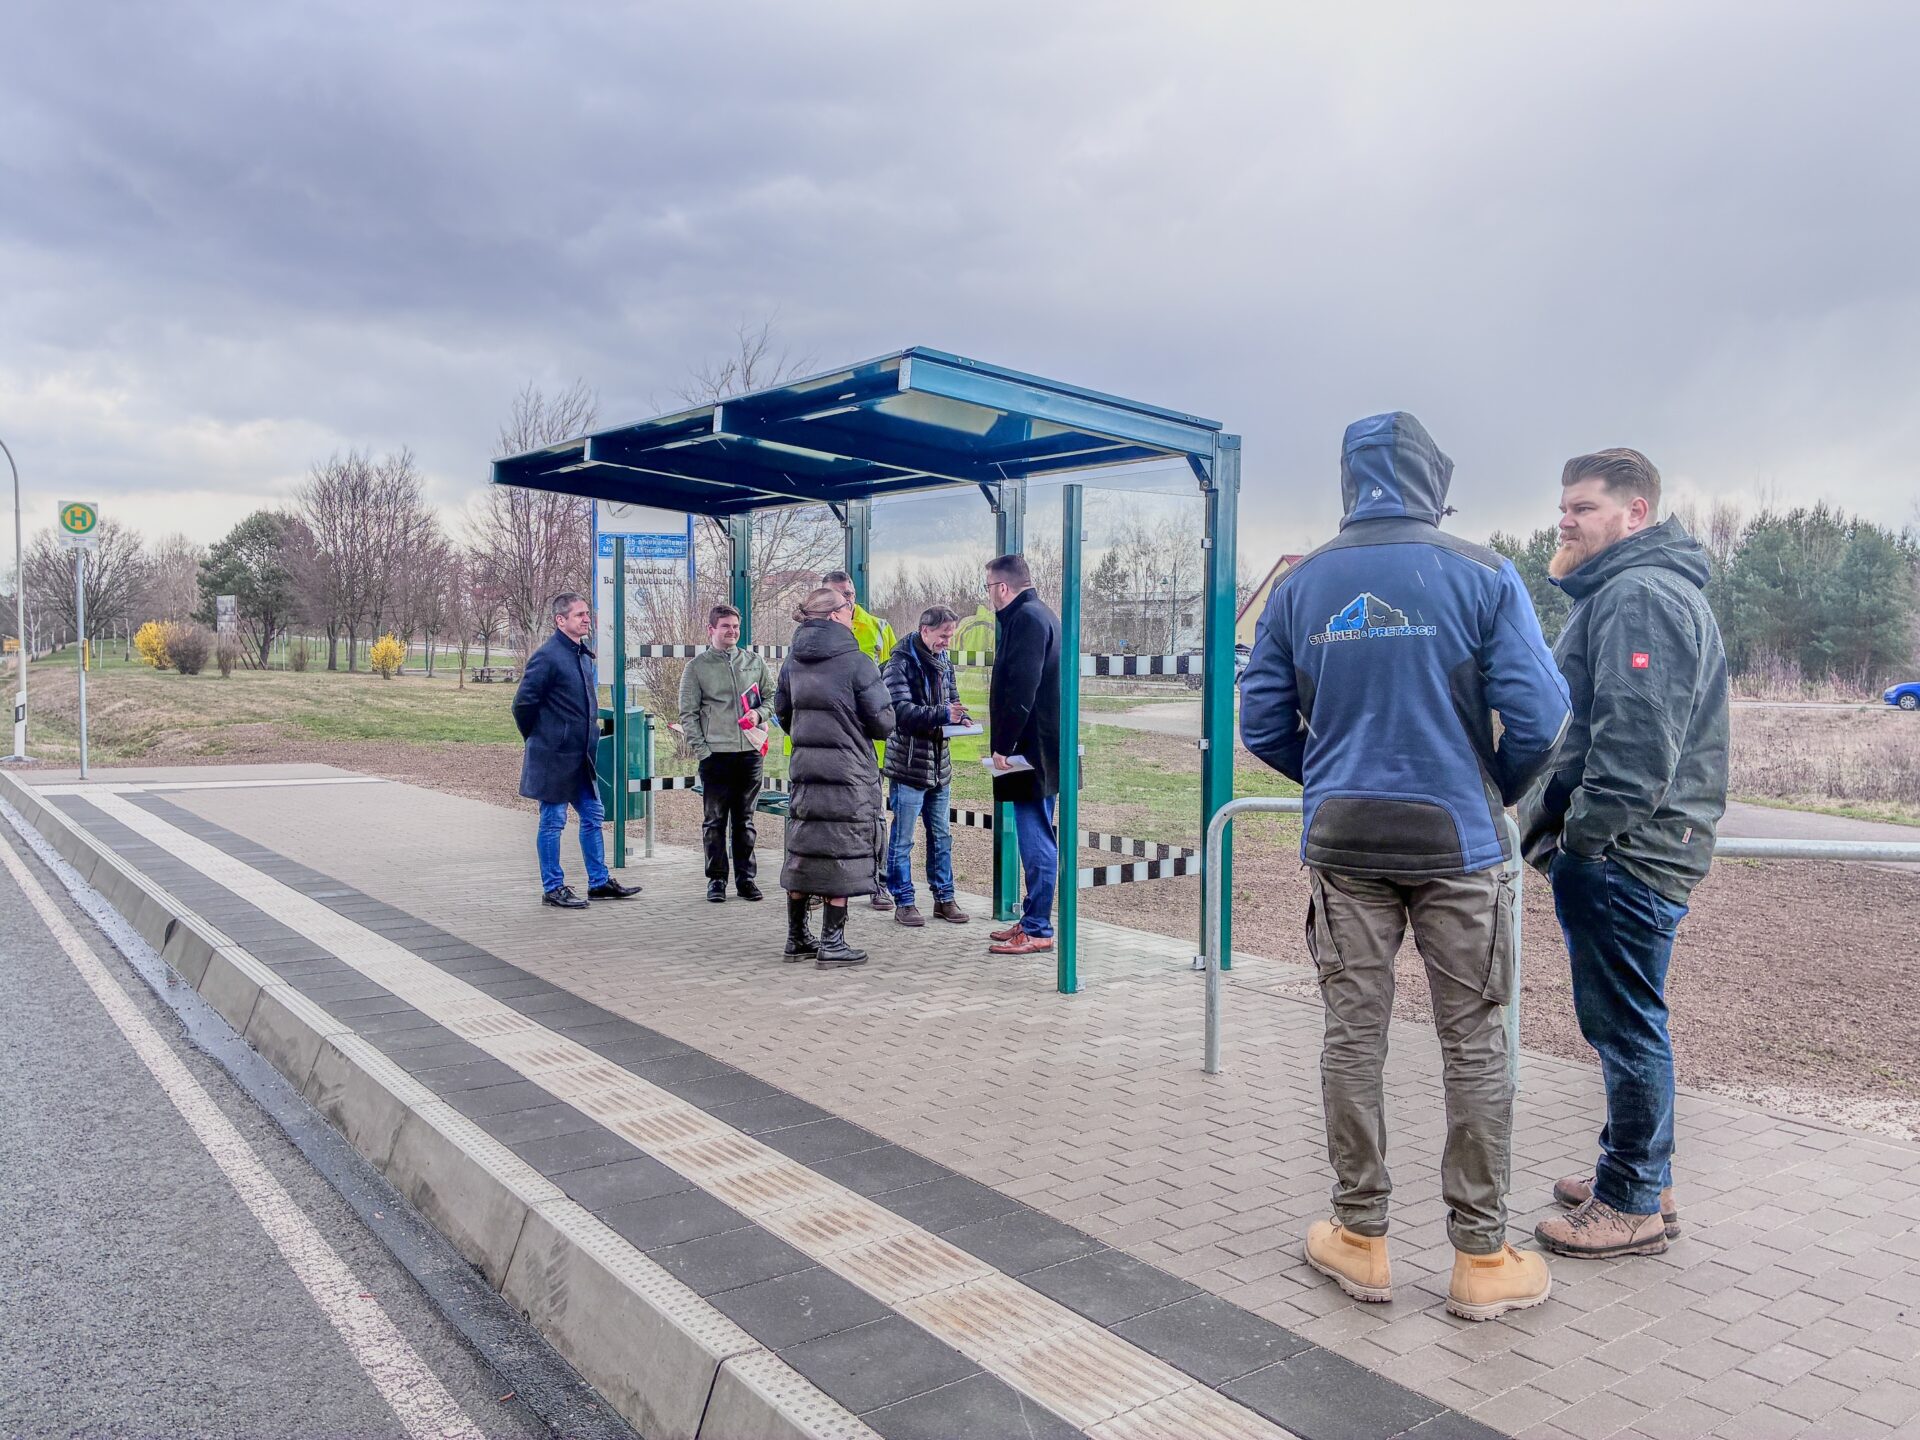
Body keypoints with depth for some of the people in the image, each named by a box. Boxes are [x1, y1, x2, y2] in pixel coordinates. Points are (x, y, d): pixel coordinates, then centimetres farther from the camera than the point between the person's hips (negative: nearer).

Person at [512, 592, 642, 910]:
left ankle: (599, 882, 22)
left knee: (593, 817, 13)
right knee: (553, 821, 1)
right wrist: (538, 739, -3)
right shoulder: (547, 657, -16)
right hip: (554, 757, -9)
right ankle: (553, 888, 11)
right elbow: (523, 703, -15)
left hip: (581, 756, 9)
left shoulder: (583, 654, 11)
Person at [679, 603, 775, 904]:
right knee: (715, 820, 2)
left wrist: (760, 713, -3)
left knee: (745, 820, 9)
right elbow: (688, 714, 1)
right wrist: (701, 749, -7)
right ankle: (716, 879, 10)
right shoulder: (697, 667, 3)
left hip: (750, 752, 2)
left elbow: (771, 696, 18)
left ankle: (745, 878, 16)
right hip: (716, 753, -2)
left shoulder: (754, 662, 10)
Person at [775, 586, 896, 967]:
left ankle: (797, 938, 24)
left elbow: (782, 713, 16)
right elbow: (883, 723, -9)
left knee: (802, 853, 14)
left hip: (804, 769, 6)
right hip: (849, 775, -6)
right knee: (843, 856, 2)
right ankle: (831, 943, 6)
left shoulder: (793, 660, 6)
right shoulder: (856, 663, -13)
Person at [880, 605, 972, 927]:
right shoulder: (900, 664, -11)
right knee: (903, 839, 2)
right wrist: (942, 714, -30)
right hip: (908, 764, -7)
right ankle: (903, 901, 11)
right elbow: (902, 710, -21)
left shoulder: (943, 663, 11)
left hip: (939, 764, 7)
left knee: (941, 836, 14)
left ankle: (944, 897, 24)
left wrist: (959, 717, -1)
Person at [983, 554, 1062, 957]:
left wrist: (1003, 745, -18)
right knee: (1037, 840, 15)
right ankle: (1033, 920, 24)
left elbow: (1021, 691, -22)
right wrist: (1006, 742, 20)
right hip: (1038, 749, 11)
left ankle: (1037, 929, 0)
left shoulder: (1026, 619, -14)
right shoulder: (1040, 614, 19)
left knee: (1036, 841, -6)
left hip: (1030, 750, -11)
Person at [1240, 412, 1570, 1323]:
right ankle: (1481, 1258, 18)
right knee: (1474, 1045, 8)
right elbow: (1538, 712, -10)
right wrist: (1501, 791, 9)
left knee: (1353, 1036, 10)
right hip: (1458, 840, -2)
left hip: (1342, 845, 2)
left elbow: (1262, 722, 4)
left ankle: (1360, 1239, 21)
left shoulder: (1300, 587, 3)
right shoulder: (1482, 576, -5)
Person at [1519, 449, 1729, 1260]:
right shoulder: (1618, 591, 19)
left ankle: (1634, 1205, 11)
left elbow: (1637, 737, -25)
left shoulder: (1642, 595, -16)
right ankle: (1636, 1176, 32)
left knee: (1627, 1026, -1)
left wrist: (1581, 833, -17)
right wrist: (1569, 836, 16)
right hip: (1612, 855, 11)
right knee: (1618, 1021, 18)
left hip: (1623, 857, -11)